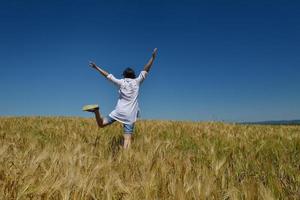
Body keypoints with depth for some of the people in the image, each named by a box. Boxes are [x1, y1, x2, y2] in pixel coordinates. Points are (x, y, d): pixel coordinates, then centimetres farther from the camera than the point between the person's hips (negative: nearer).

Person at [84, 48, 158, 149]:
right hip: (130, 114, -1)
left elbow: (108, 75, 8)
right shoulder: (137, 81, 4)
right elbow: (145, 70, 7)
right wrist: (153, 57, 10)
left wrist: (96, 67, 16)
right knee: (128, 138, -3)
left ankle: (96, 110, -18)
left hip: (119, 111, 1)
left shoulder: (121, 82, 4)